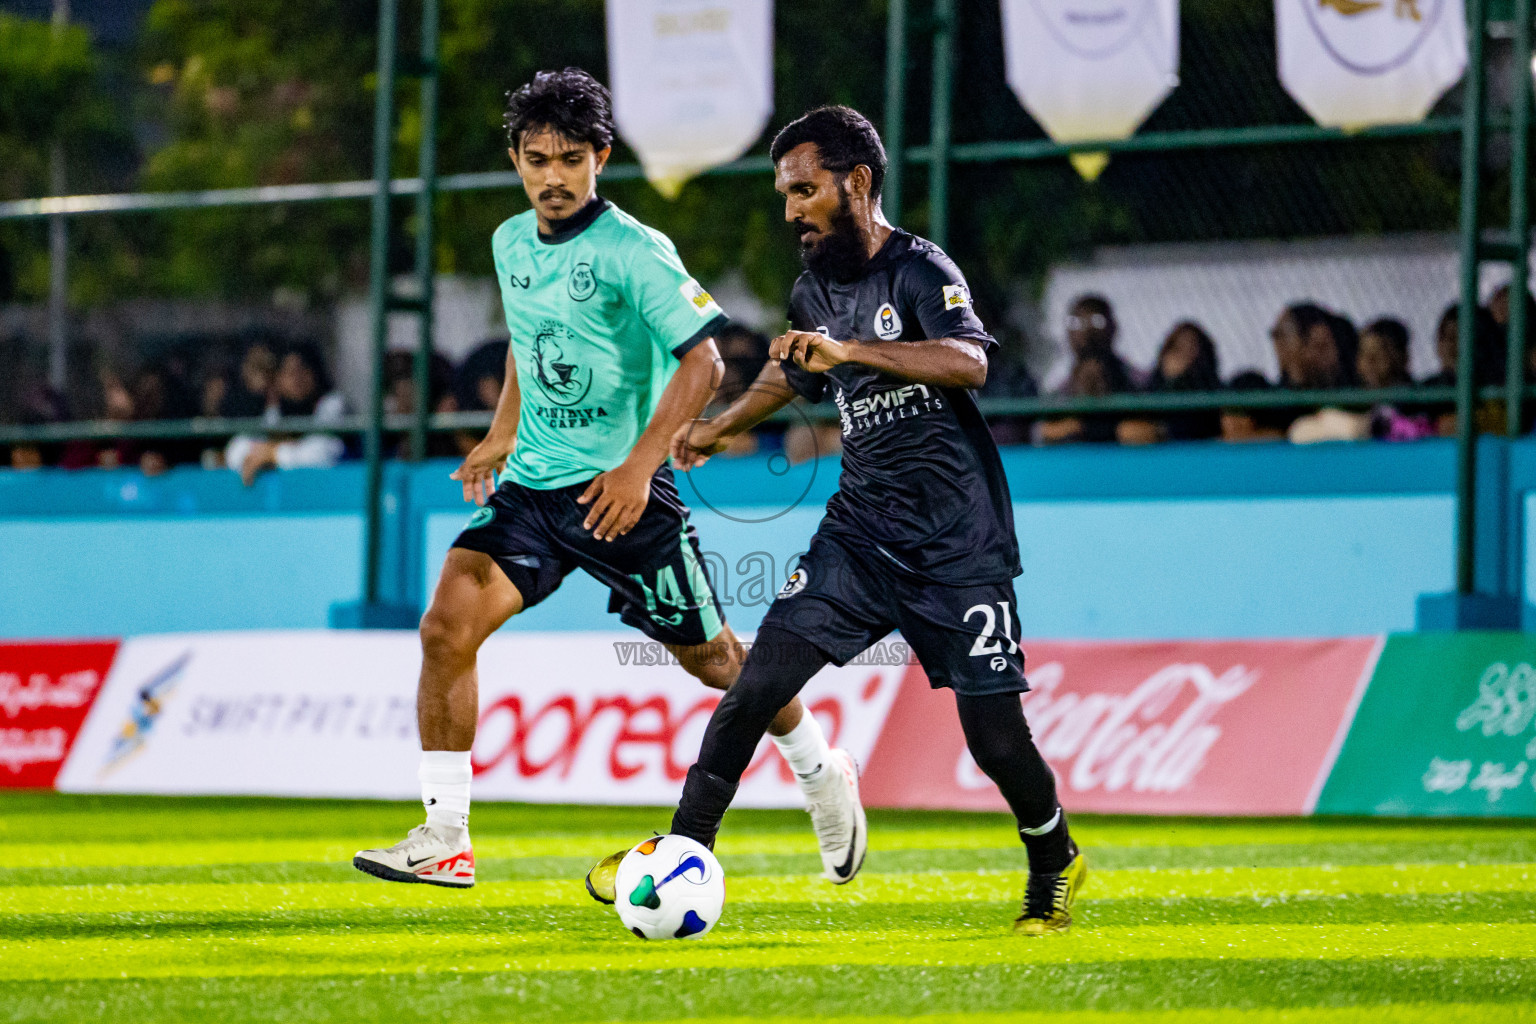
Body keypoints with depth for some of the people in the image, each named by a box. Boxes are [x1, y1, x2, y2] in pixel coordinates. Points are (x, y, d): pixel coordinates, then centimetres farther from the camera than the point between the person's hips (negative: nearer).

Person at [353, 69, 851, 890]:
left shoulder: (634, 253, -14)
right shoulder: (511, 245, 7)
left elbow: (702, 360, -16)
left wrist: (640, 464, -23)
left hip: (619, 488, -5)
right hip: (531, 483, 5)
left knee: (707, 653, 8)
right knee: (447, 626, -14)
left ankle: (820, 773, 34)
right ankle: (444, 838, -11)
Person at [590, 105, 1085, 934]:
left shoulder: (919, 270, -11)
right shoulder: (813, 292, 10)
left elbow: (969, 361, -31)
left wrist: (849, 349, -40)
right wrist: (719, 428, 43)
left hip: (957, 544, -6)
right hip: (862, 528, 6)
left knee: (994, 736, -4)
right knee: (760, 679, -10)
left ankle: (1054, 862, 22)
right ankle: (684, 852, -4)